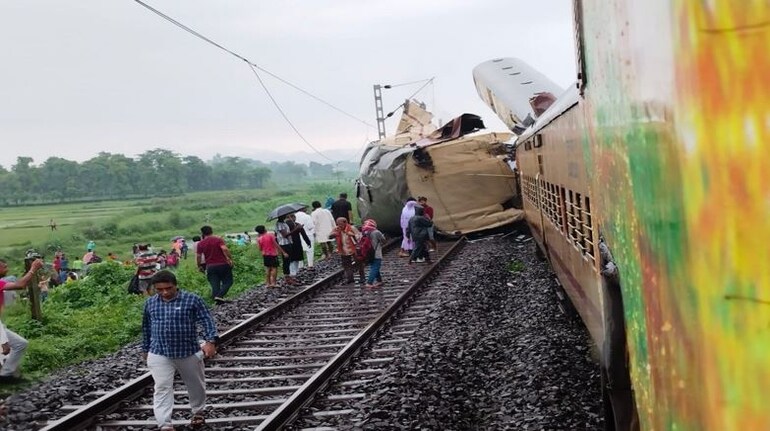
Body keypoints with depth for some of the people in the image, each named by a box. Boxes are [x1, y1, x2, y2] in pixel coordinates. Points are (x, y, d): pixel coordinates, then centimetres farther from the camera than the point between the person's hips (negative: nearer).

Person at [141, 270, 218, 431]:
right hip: (159, 354, 1)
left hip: (189, 352, -1)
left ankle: (198, 412, 41)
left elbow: (206, 320, -12)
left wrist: (210, 341, -26)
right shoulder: (150, 303, 3)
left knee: (196, 385, 16)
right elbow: (146, 327, 16)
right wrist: (146, 349, 22)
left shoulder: (192, 300, -9)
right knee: (162, 389, -9)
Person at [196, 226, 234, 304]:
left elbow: (198, 256, 5)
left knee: (215, 285, 7)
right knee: (227, 282, 6)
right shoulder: (218, 239, -3)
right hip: (222, 264, -2)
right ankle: (220, 296, -14)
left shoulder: (200, 243, 5)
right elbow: (224, 249, -18)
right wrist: (229, 259, -12)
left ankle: (216, 298, 0)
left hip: (210, 266, 3)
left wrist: (199, 266, 18)